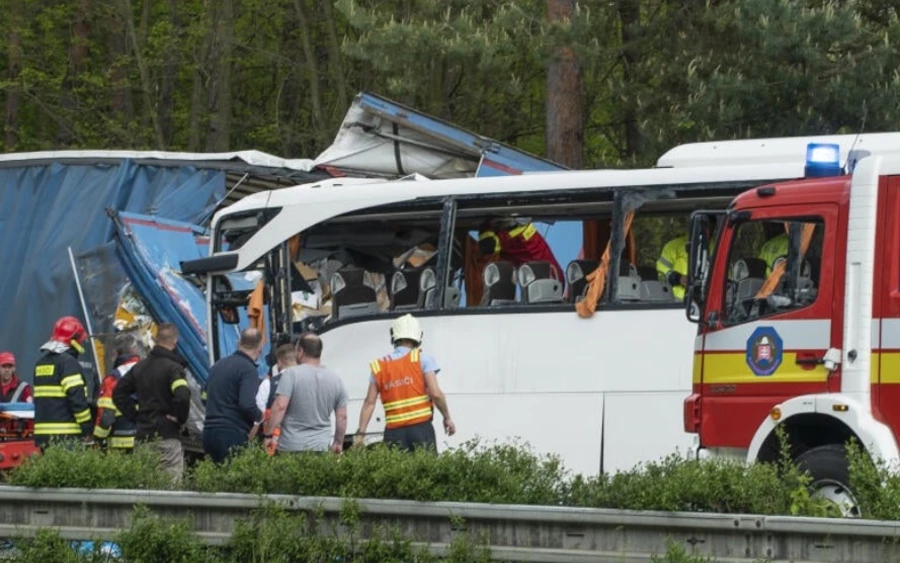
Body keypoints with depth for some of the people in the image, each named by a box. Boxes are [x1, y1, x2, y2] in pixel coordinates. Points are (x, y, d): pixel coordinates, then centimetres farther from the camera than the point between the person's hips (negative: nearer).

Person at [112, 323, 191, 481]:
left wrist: (134, 415, 13)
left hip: (142, 436, 7)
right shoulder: (173, 367, -10)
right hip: (167, 436, -7)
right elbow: (182, 397, -24)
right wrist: (180, 419, -8)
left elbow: (118, 393, 18)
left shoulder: (140, 366, 13)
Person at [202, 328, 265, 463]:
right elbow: (248, 405, -22)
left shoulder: (218, 365, 15)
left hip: (209, 432, 8)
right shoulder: (248, 369, -11)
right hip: (233, 435, -8)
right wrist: (259, 416, -1)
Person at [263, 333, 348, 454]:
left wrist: (268, 435, -9)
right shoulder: (336, 380, 7)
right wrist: (338, 443, 21)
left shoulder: (291, 374, -8)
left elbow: (280, 406, -15)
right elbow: (342, 417, 10)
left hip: (291, 445, -4)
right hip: (321, 445, 4)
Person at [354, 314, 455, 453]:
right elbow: (435, 393, -5)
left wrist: (360, 433, 7)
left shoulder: (378, 367, 11)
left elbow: (369, 403, 6)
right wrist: (447, 417, 7)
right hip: (420, 426, -3)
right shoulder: (422, 359, 2)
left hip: (394, 432, 3)